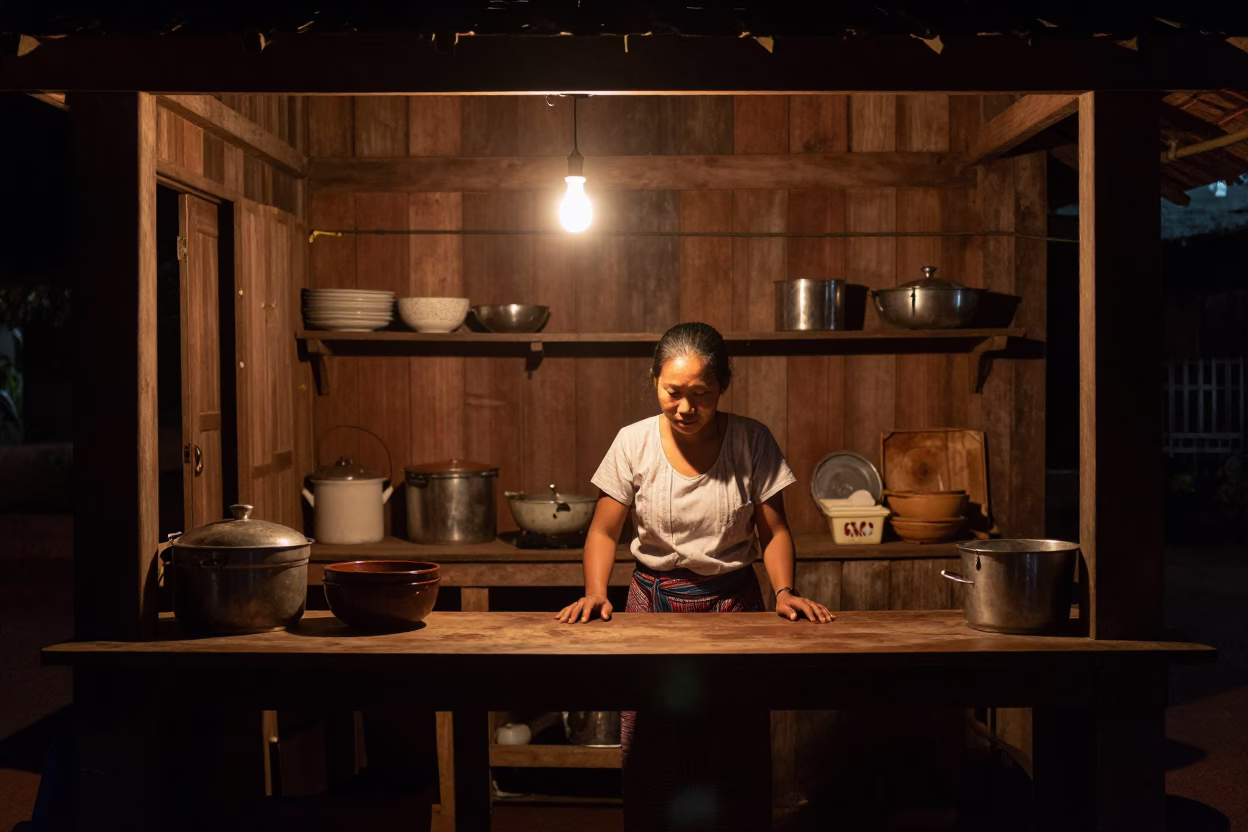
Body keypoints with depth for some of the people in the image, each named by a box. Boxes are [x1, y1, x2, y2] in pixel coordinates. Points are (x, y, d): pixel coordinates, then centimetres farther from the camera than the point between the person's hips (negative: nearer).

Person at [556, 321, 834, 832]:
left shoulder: (753, 442, -7)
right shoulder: (634, 443, -6)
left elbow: (773, 532, -1)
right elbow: (604, 531, -1)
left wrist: (784, 591, -17)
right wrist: (595, 593, -17)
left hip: (733, 603, 0)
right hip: (655, 602, 0)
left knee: (738, 766, 1)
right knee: (652, 765, 2)